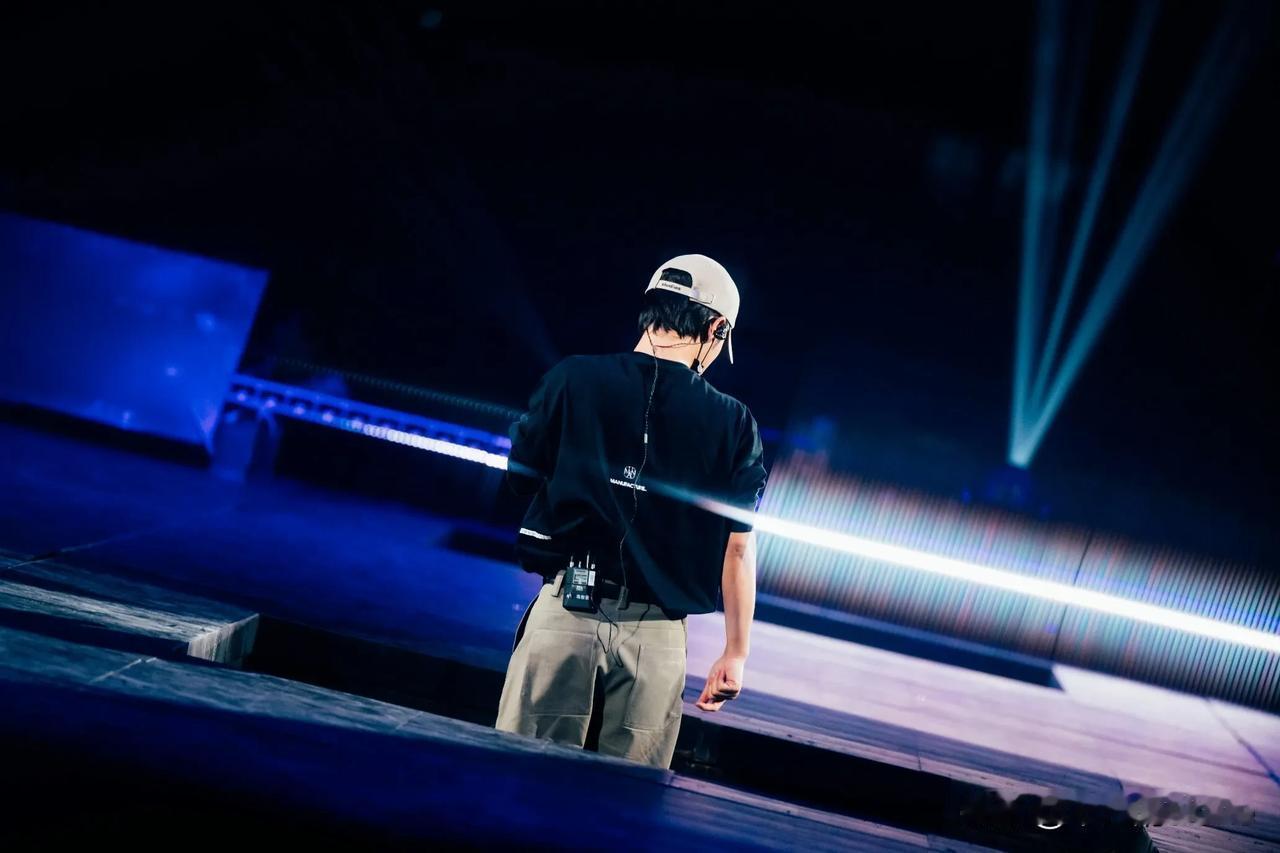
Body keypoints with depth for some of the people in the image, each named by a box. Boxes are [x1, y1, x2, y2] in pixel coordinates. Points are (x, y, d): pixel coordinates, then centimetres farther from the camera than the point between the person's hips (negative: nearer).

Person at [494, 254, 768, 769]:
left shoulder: (574, 379, -1)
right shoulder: (732, 423, 0)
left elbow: (521, 474, 9)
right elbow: (738, 547, 1)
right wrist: (736, 652, 8)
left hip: (566, 608, 0)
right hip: (656, 631, 1)